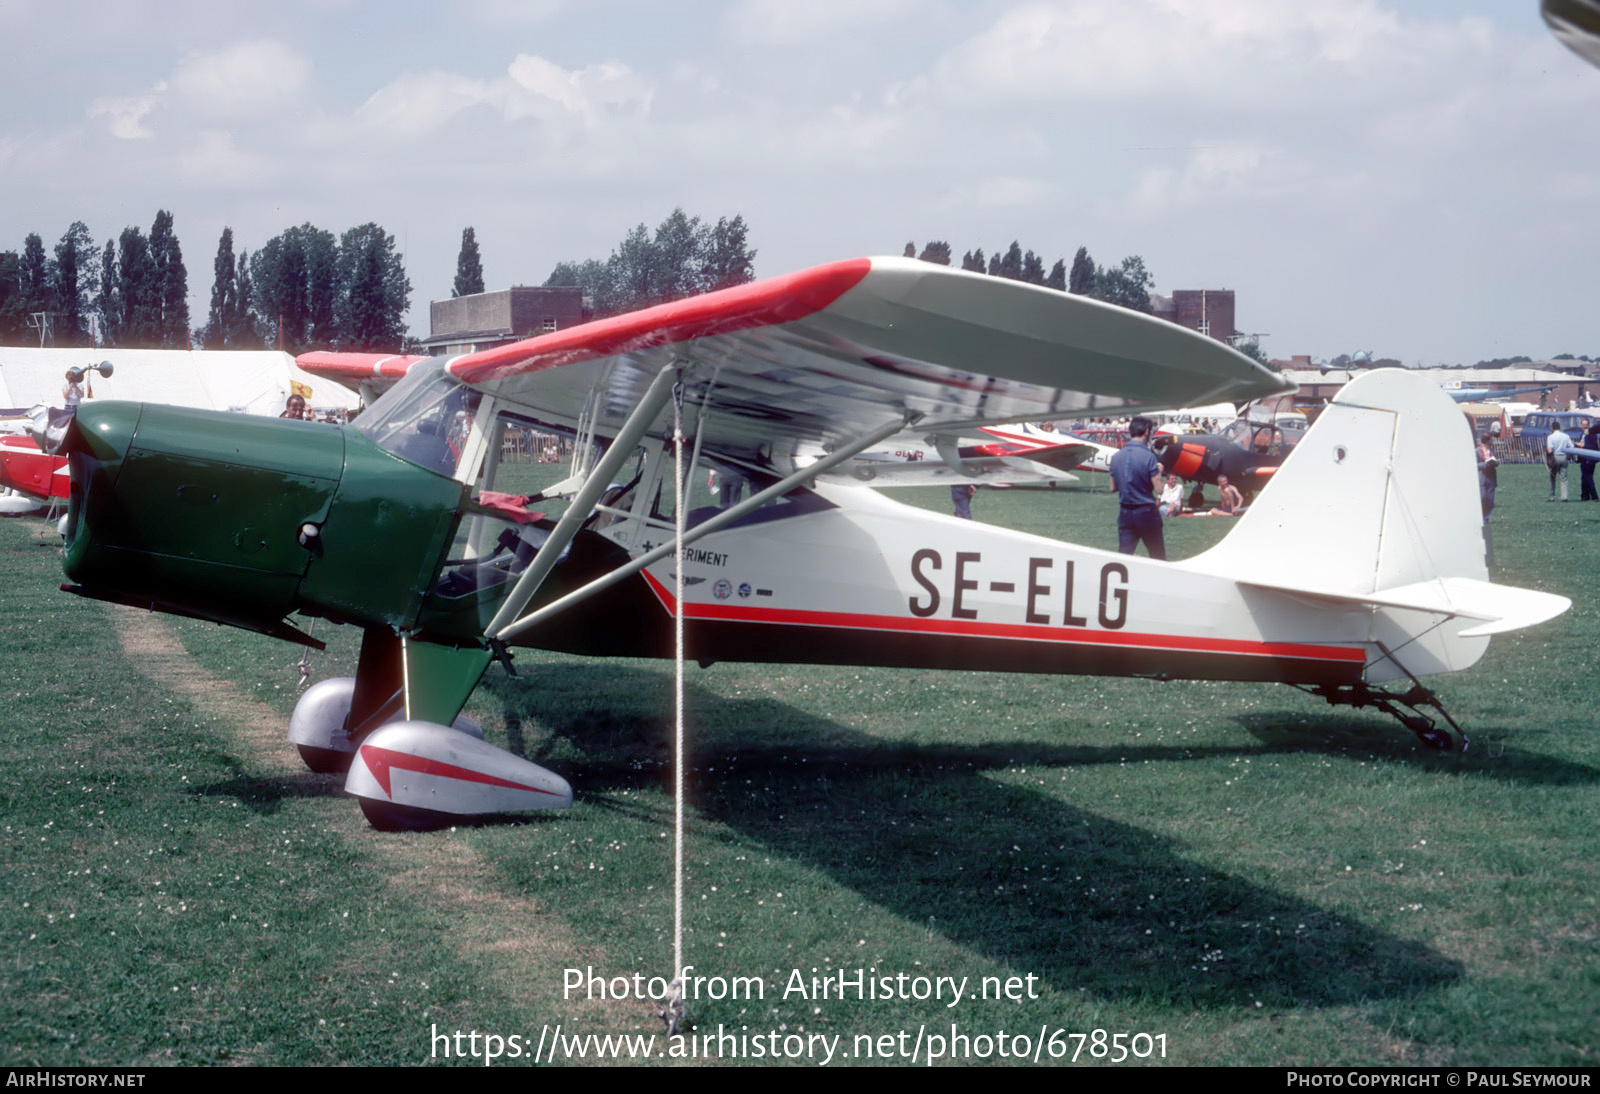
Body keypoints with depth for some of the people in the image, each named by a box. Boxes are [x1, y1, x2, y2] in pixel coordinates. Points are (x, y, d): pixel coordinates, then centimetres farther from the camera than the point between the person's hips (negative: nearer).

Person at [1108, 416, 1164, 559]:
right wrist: (1158, 471, 2)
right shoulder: (1148, 457, -15)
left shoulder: (1116, 457, 2)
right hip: (1146, 512, -5)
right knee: (1158, 558, 9)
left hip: (1125, 513, 5)